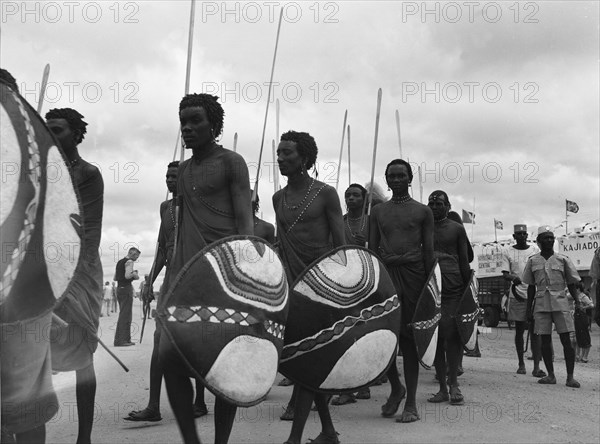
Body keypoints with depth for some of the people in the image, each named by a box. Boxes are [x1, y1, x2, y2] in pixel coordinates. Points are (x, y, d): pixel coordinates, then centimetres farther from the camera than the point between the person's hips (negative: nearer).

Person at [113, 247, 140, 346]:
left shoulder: (120, 262, 19)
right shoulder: (129, 262, -8)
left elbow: (115, 278, 21)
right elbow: (127, 276, -22)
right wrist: (135, 275, -2)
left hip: (119, 289, 9)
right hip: (126, 289, -9)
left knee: (125, 315, 14)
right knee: (125, 315, -9)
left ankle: (126, 339, 17)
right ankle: (119, 340, -13)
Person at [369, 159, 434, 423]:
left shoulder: (422, 211, 8)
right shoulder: (378, 211, 15)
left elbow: (428, 250, 5)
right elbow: (372, 248, 13)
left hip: (412, 274, -2)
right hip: (385, 273, 2)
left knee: (409, 337, 0)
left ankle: (411, 402, 7)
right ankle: (396, 387, 20)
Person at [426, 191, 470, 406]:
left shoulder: (457, 228, 10)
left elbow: (464, 261, 10)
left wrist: (467, 289, 3)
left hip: (453, 289, -2)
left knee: (452, 335, -7)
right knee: (435, 337, 3)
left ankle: (454, 384, 1)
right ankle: (442, 387, 10)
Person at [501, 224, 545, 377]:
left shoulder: (535, 250, 8)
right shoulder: (507, 252, 5)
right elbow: (505, 273, -2)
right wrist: (513, 278, -24)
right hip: (517, 295, 0)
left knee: (535, 331, -6)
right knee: (519, 330, 7)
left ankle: (536, 367, -7)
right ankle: (521, 364, 19)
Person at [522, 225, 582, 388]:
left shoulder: (563, 259, 5)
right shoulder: (532, 261, 9)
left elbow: (571, 284, 9)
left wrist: (577, 301, -5)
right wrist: (529, 308, 10)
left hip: (560, 303, -1)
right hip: (541, 304, 1)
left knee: (566, 339, -4)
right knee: (545, 340, 2)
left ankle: (570, 377, 0)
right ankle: (550, 375, 12)